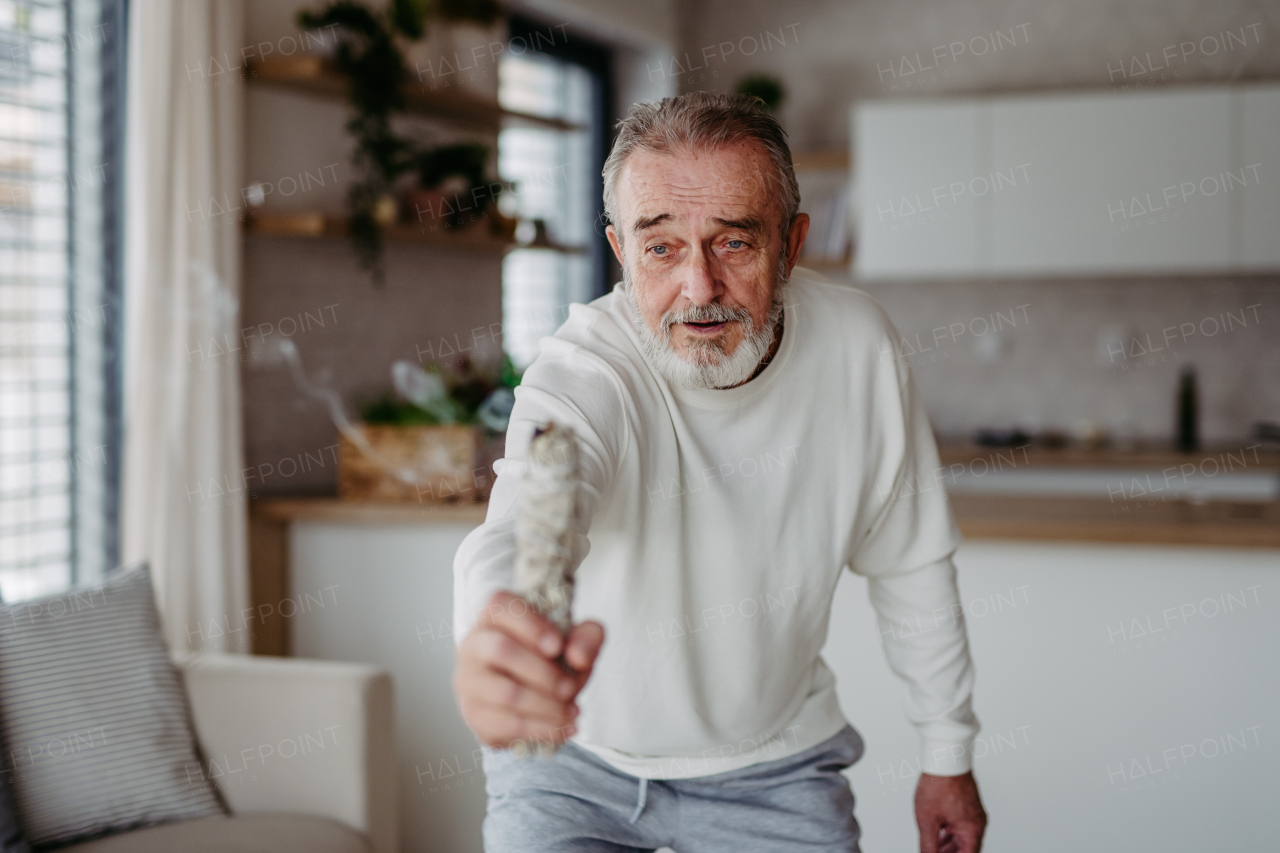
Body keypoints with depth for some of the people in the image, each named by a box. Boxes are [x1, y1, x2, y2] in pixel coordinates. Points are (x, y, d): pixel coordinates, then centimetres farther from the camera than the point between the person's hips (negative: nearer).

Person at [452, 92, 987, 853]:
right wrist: (503, 636, -74)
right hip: (576, 756, -2)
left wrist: (948, 756, 4)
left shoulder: (857, 345, -16)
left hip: (774, 765, 3)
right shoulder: (585, 371, -29)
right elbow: (529, 518, -51)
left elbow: (910, 563, -3)